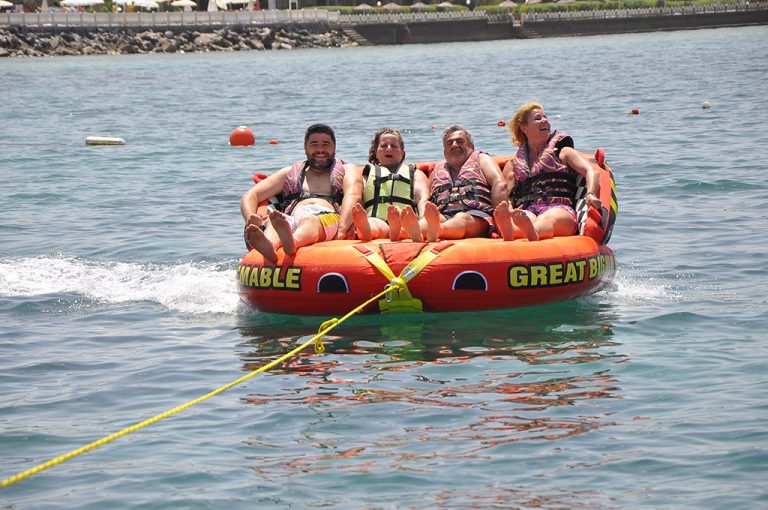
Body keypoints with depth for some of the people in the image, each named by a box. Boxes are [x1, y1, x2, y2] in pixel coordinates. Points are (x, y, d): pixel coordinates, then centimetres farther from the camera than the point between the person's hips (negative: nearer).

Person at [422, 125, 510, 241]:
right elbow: (426, 201, 30)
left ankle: (435, 230, -74)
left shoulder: (480, 159, 25)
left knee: (462, 218, -39)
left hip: (477, 214, -3)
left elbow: (500, 185, 7)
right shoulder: (437, 170, 37)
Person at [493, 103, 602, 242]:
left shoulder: (563, 152, 25)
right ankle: (508, 231, -76)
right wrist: (506, 212, -9)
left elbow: (591, 171, 9)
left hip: (559, 208, -1)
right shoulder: (512, 165, 29)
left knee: (547, 219, -42)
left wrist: (590, 195, -15)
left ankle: (532, 232, -78)